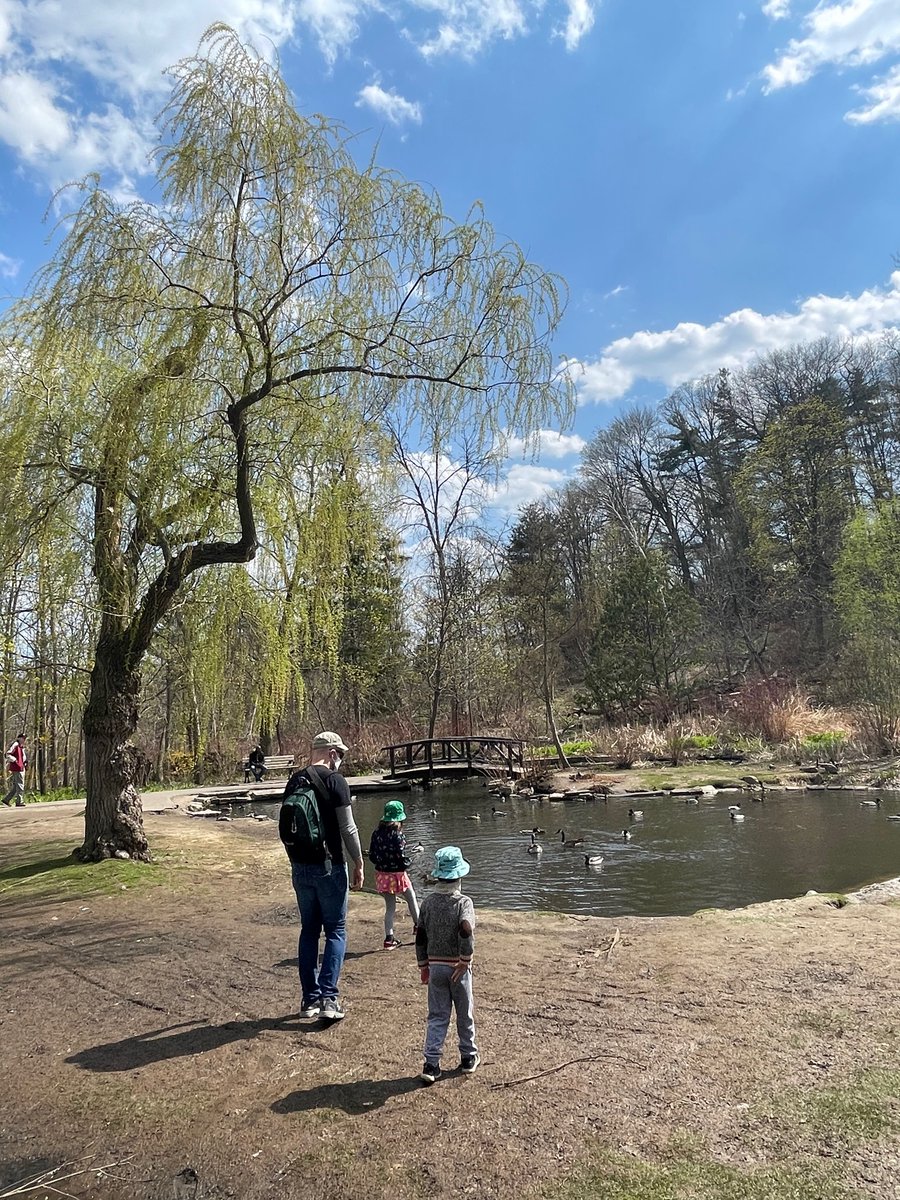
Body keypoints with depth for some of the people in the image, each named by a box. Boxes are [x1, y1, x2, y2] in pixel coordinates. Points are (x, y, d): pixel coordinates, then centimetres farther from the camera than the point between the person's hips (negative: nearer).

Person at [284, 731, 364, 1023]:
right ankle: (328, 998, -1)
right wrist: (358, 863, -3)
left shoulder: (294, 781, 6)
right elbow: (348, 828, -13)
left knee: (309, 930, 14)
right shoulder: (335, 781, -12)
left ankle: (310, 999, 19)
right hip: (329, 867, -6)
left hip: (300, 868, 6)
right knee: (335, 931, 5)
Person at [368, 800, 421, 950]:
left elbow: (371, 855, 4)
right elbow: (402, 856, -20)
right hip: (397, 874, -5)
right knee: (412, 898, 19)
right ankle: (418, 925, 32)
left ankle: (389, 938, 14)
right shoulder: (397, 835, -19)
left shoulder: (377, 833, -1)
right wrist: (408, 861, 0)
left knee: (390, 906, 14)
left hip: (382, 874, 5)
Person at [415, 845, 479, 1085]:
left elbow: (420, 937, 4)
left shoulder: (427, 903, -1)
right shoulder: (463, 902, -14)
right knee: (464, 1014, 15)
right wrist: (465, 961, -20)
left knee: (437, 1016, 9)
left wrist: (423, 966, 14)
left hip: (435, 966, 3)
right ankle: (468, 1057, 29)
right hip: (457, 967, -3)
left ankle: (431, 1064, 3)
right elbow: (466, 932, -30)